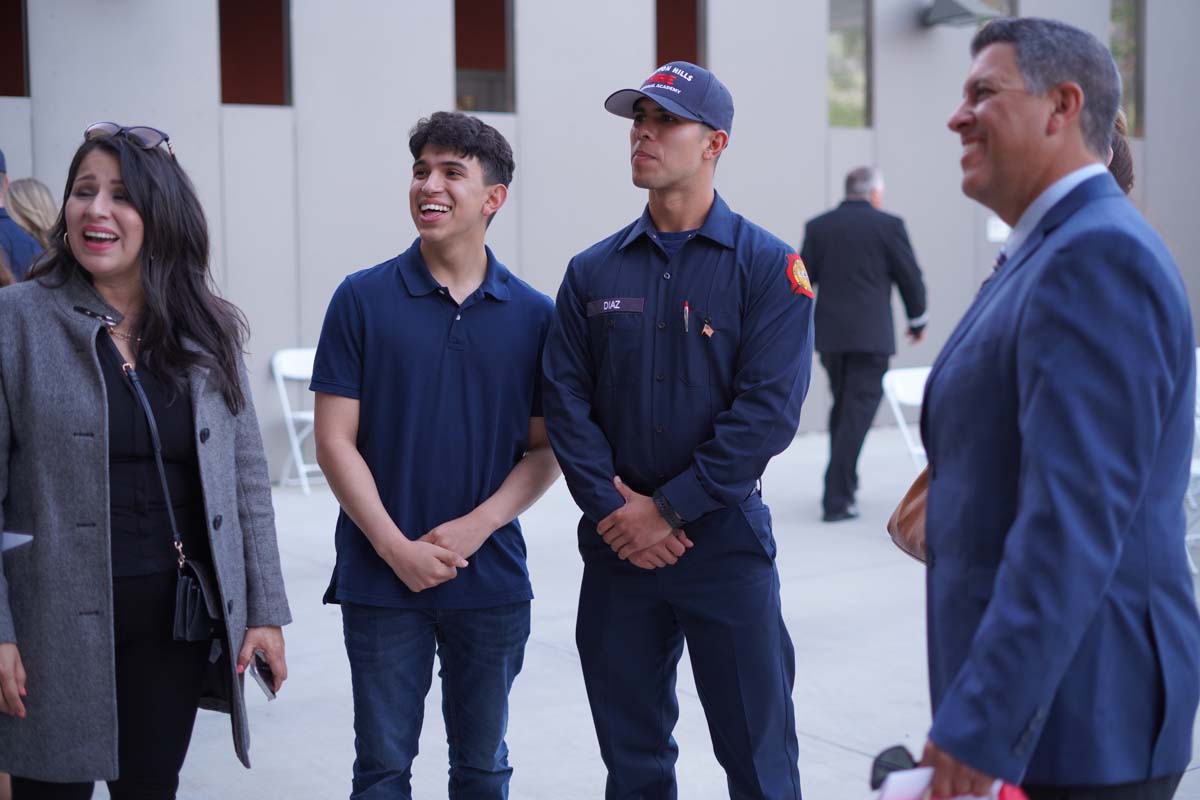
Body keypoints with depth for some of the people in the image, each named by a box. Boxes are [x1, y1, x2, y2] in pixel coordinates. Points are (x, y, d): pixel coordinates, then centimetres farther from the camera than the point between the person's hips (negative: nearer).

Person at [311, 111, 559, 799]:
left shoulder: (533, 314, 2)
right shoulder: (363, 299, -3)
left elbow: (547, 448, 2)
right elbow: (336, 440, -5)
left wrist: (475, 527, -12)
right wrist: (397, 549, -12)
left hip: (492, 580, 1)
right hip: (381, 580, -1)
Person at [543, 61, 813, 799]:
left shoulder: (767, 267, -4)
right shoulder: (593, 273, 7)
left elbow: (769, 408, -13)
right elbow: (567, 401, 2)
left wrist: (669, 509, -14)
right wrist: (614, 510, -12)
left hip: (725, 541, -3)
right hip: (617, 544, 3)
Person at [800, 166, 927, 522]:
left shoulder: (818, 226, 6)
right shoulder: (888, 225, -3)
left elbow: (802, 280, 5)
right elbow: (910, 277, 1)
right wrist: (917, 320, 15)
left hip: (829, 333, 4)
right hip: (871, 334, -4)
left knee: (843, 405, 20)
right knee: (858, 411, -3)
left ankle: (844, 481, 28)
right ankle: (837, 499, -8)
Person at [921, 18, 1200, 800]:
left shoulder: (1099, 257, -19)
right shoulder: (1057, 252, 12)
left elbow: (1074, 524, -26)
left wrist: (979, 728, -26)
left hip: (1076, 716, -9)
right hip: (1041, 696, 9)